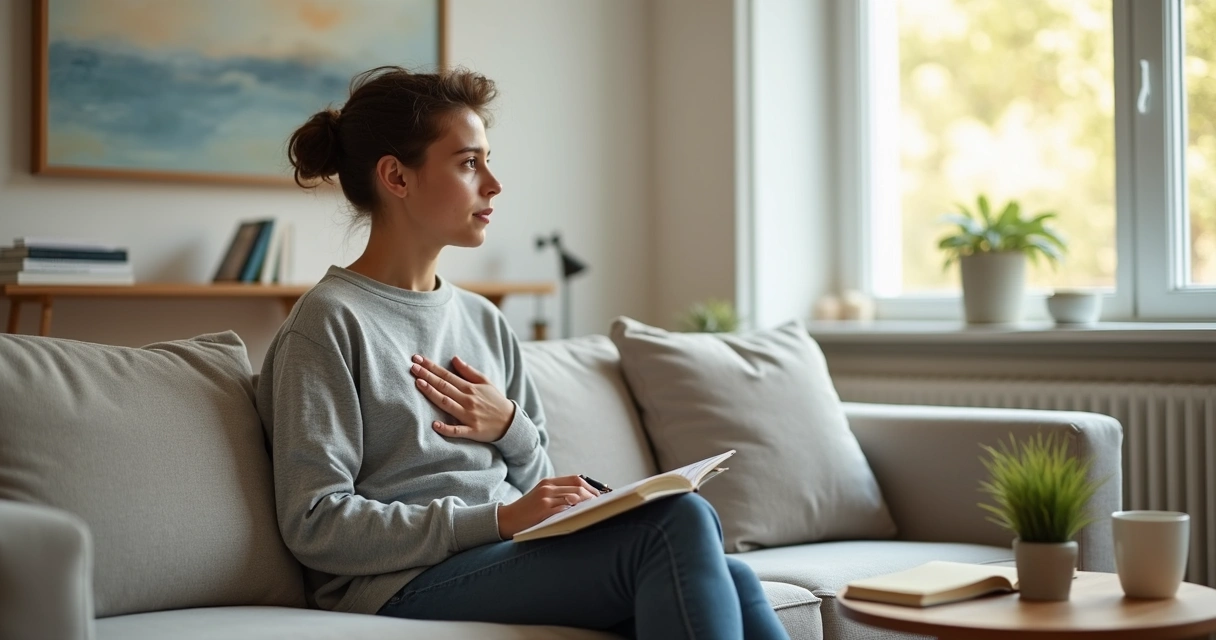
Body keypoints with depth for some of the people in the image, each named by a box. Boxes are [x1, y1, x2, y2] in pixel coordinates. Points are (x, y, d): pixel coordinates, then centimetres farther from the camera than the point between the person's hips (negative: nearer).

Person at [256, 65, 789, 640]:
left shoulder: (483, 320, 18)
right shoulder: (329, 322, -3)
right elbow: (315, 525, -11)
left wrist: (510, 428, -1)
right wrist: (499, 519, -17)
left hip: (516, 559, 7)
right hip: (405, 584, -7)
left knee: (733, 581, -23)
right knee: (678, 523, -27)